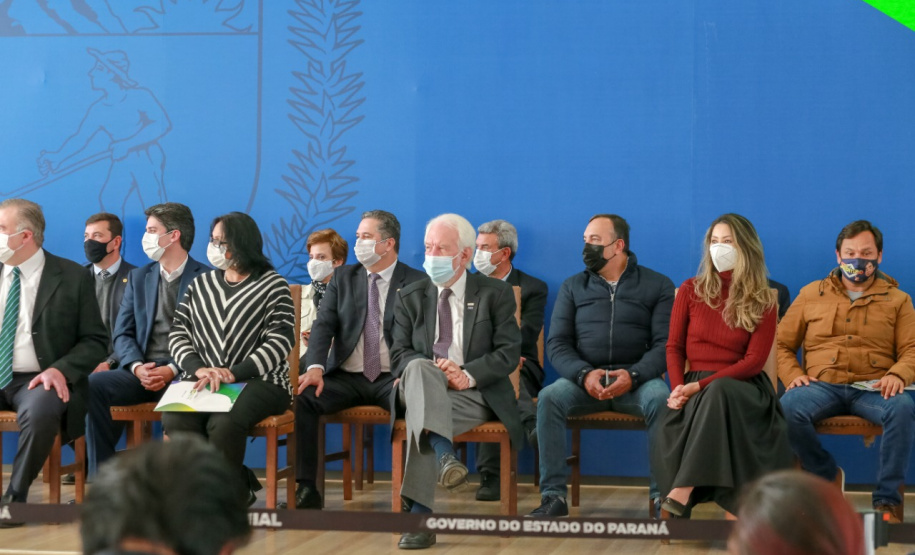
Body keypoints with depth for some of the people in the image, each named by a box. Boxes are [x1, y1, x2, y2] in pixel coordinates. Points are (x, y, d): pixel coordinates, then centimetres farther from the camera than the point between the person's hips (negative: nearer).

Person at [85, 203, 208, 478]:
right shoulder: (138, 277, 19)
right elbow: (122, 333, 12)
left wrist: (173, 370, -16)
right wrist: (137, 366, -9)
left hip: (182, 374, -4)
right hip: (141, 371, 4)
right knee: (94, 385, -24)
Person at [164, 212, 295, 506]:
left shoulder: (273, 286, 4)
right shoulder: (200, 285, 19)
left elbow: (280, 341, -6)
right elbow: (178, 333, 11)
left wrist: (233, 373, -17)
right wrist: (199, 368, -10)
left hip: (259, 380, -4)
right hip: (203, 379, 4)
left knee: (224, 422, -36)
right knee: (175, 420, -28)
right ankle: (239, 485, -10)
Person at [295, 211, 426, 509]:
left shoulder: (416, 283, 5)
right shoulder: (343, 278, 14)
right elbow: (323, 325, 3)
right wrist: (315, 367, -15)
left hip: (392, 379, -3)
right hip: (346, 377, 3)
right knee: (302, 397, -26)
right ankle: (306, 488, -19)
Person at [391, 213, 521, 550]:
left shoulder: (495, 294, 8)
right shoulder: (411, 297, 16)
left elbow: (509, 354, -2)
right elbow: (399, 354, 6)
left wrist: (468, 374, -19)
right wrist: (434, 371, -16)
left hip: (476, 394, -2)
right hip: (420, 389, 2)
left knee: (420, 414, -34)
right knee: (418, 368, -36)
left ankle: (419, 514, -42)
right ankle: (443, 454, -54)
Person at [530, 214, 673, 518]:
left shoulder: (657, 285, 8)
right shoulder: (573, 287, 15)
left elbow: (665, 343, -2)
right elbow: (557, 343, 6)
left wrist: (633, 375, -21)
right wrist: (584, 374, -15)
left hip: (637, 379, -2)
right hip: (584, 378, 2)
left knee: (661, 398, -35)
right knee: (549, 397, -29)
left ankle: (663, 493, -28)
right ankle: (554, 495, -26)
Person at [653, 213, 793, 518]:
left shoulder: (763, 302, 5)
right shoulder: (691, 291, 13)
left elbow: (754, 361, -4)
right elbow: (674, 347, 10)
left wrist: (700, 386, -16)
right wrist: (679, 388, -12)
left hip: (741, 387, -3)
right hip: (695, 386, 3)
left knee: (719, 393, -40)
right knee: (668, 426, -34)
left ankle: (681, 493, -47)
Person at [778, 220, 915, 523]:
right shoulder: (811, 294, 20)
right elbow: (782, 344, 17)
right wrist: (793, 375, -3)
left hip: (872, 388, -1)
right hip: (822, 385, 1)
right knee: (788, 407, -34)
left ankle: (887, 498, -24)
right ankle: (828, 475, -8)